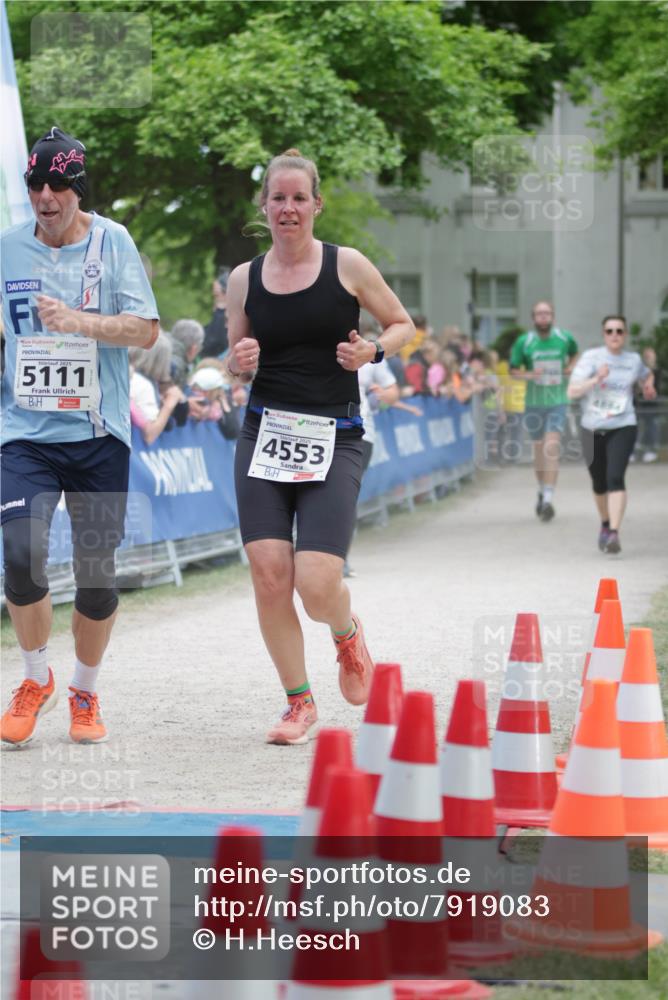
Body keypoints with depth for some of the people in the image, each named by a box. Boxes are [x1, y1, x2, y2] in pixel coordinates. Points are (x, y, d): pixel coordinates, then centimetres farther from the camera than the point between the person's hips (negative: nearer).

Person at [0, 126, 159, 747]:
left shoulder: (112, 242, -1)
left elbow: (146, 329, -9)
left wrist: (76, 321, -22)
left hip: (98, 434, -1)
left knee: (96, 571, 2)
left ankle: (84, 694, 25)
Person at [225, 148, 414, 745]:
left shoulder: (347, 266, 0)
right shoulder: (244, 279, 8)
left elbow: (403, 325, 11)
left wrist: (372, 352, -9)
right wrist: (240, 363, -5)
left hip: (334, 440, -3)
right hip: (265, 435, 3)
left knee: (317, 584, -15)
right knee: (268, 574, -8)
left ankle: (348, 635, 23)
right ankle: (300, 701, 11)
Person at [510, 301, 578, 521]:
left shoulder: (565, 338, -2)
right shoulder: (523, 342, -5)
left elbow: (574, 352, 21)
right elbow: (513, 370, 2)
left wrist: (571, 367, 1)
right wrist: (528, 375, -18)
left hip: (558, 402, -1)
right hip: (534, 403, 1)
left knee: (552, 448, -15)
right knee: (538, 450, 12)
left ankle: (548, 499, -18)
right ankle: (542, 491, 35)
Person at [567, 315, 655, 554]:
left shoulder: (633, 359, 5)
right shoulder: (592, 357, -4)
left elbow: (647, 375, 30)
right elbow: (572, 392, -12)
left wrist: (649, 386, 8)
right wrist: (596, 379, -25)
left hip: (622, 428, -1)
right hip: (593, 429, 1)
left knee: (615, 478, -20)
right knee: (599, 483, 15)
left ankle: (614, 534, -24)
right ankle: (605, 523, 41)